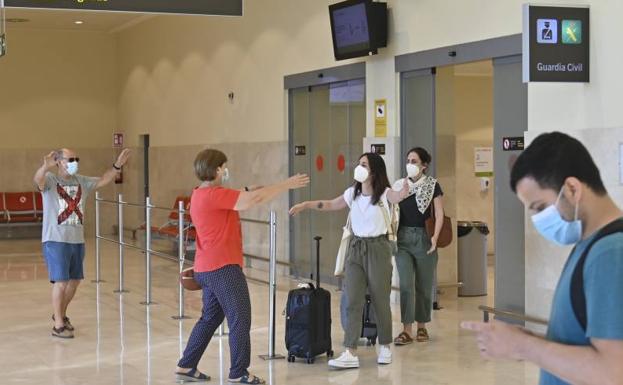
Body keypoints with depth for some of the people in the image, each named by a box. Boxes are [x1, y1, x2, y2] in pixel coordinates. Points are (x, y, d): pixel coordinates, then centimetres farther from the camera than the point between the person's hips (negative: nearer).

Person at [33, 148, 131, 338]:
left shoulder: (82, 181, 9)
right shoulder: (50, 180, -9)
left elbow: (103, 181, 13)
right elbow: (38, 179, -30)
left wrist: (117, 165, -1)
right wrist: (45, 166, -53)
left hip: (77, 240, 7)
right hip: (55, 240, -7)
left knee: (75, 280, 16)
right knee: (61, 281, -8)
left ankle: (61, 314, 37)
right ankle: (58, 325, 0)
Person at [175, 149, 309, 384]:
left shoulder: (201, 195, 14)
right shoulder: (213, 195, -18)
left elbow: (241, 201, 18)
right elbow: (254, 199, -21)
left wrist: (249, 193, 2)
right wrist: (287, 185, -15)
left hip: (208, 268, 10)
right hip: (223, 268, -10)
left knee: (210, 318, 18)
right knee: (240, 320, -3)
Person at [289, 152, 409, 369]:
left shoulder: (384, 194, -10)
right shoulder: (353, 193, 6)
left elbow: (399, 196, -33)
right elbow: (330, 205, 19)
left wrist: (407, 186, -55)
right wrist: (306, 205, 10)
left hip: (378, 248, -4)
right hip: (355, 248, 5)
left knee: (381, 301, 5)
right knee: (352, 301, -3)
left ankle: (385, 347, 25)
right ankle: (350, 354, -6)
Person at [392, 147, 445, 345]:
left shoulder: (432, 185, 1)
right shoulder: (398, 185, 8)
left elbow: (439, 214, -3)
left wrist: (435, 237, -15)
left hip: (424, 238, -2)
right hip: (403, 238, 2)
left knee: (424, 286, 6)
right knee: (405, 284, -6)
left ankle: (422, 326, 20)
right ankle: (407, 329, -3)